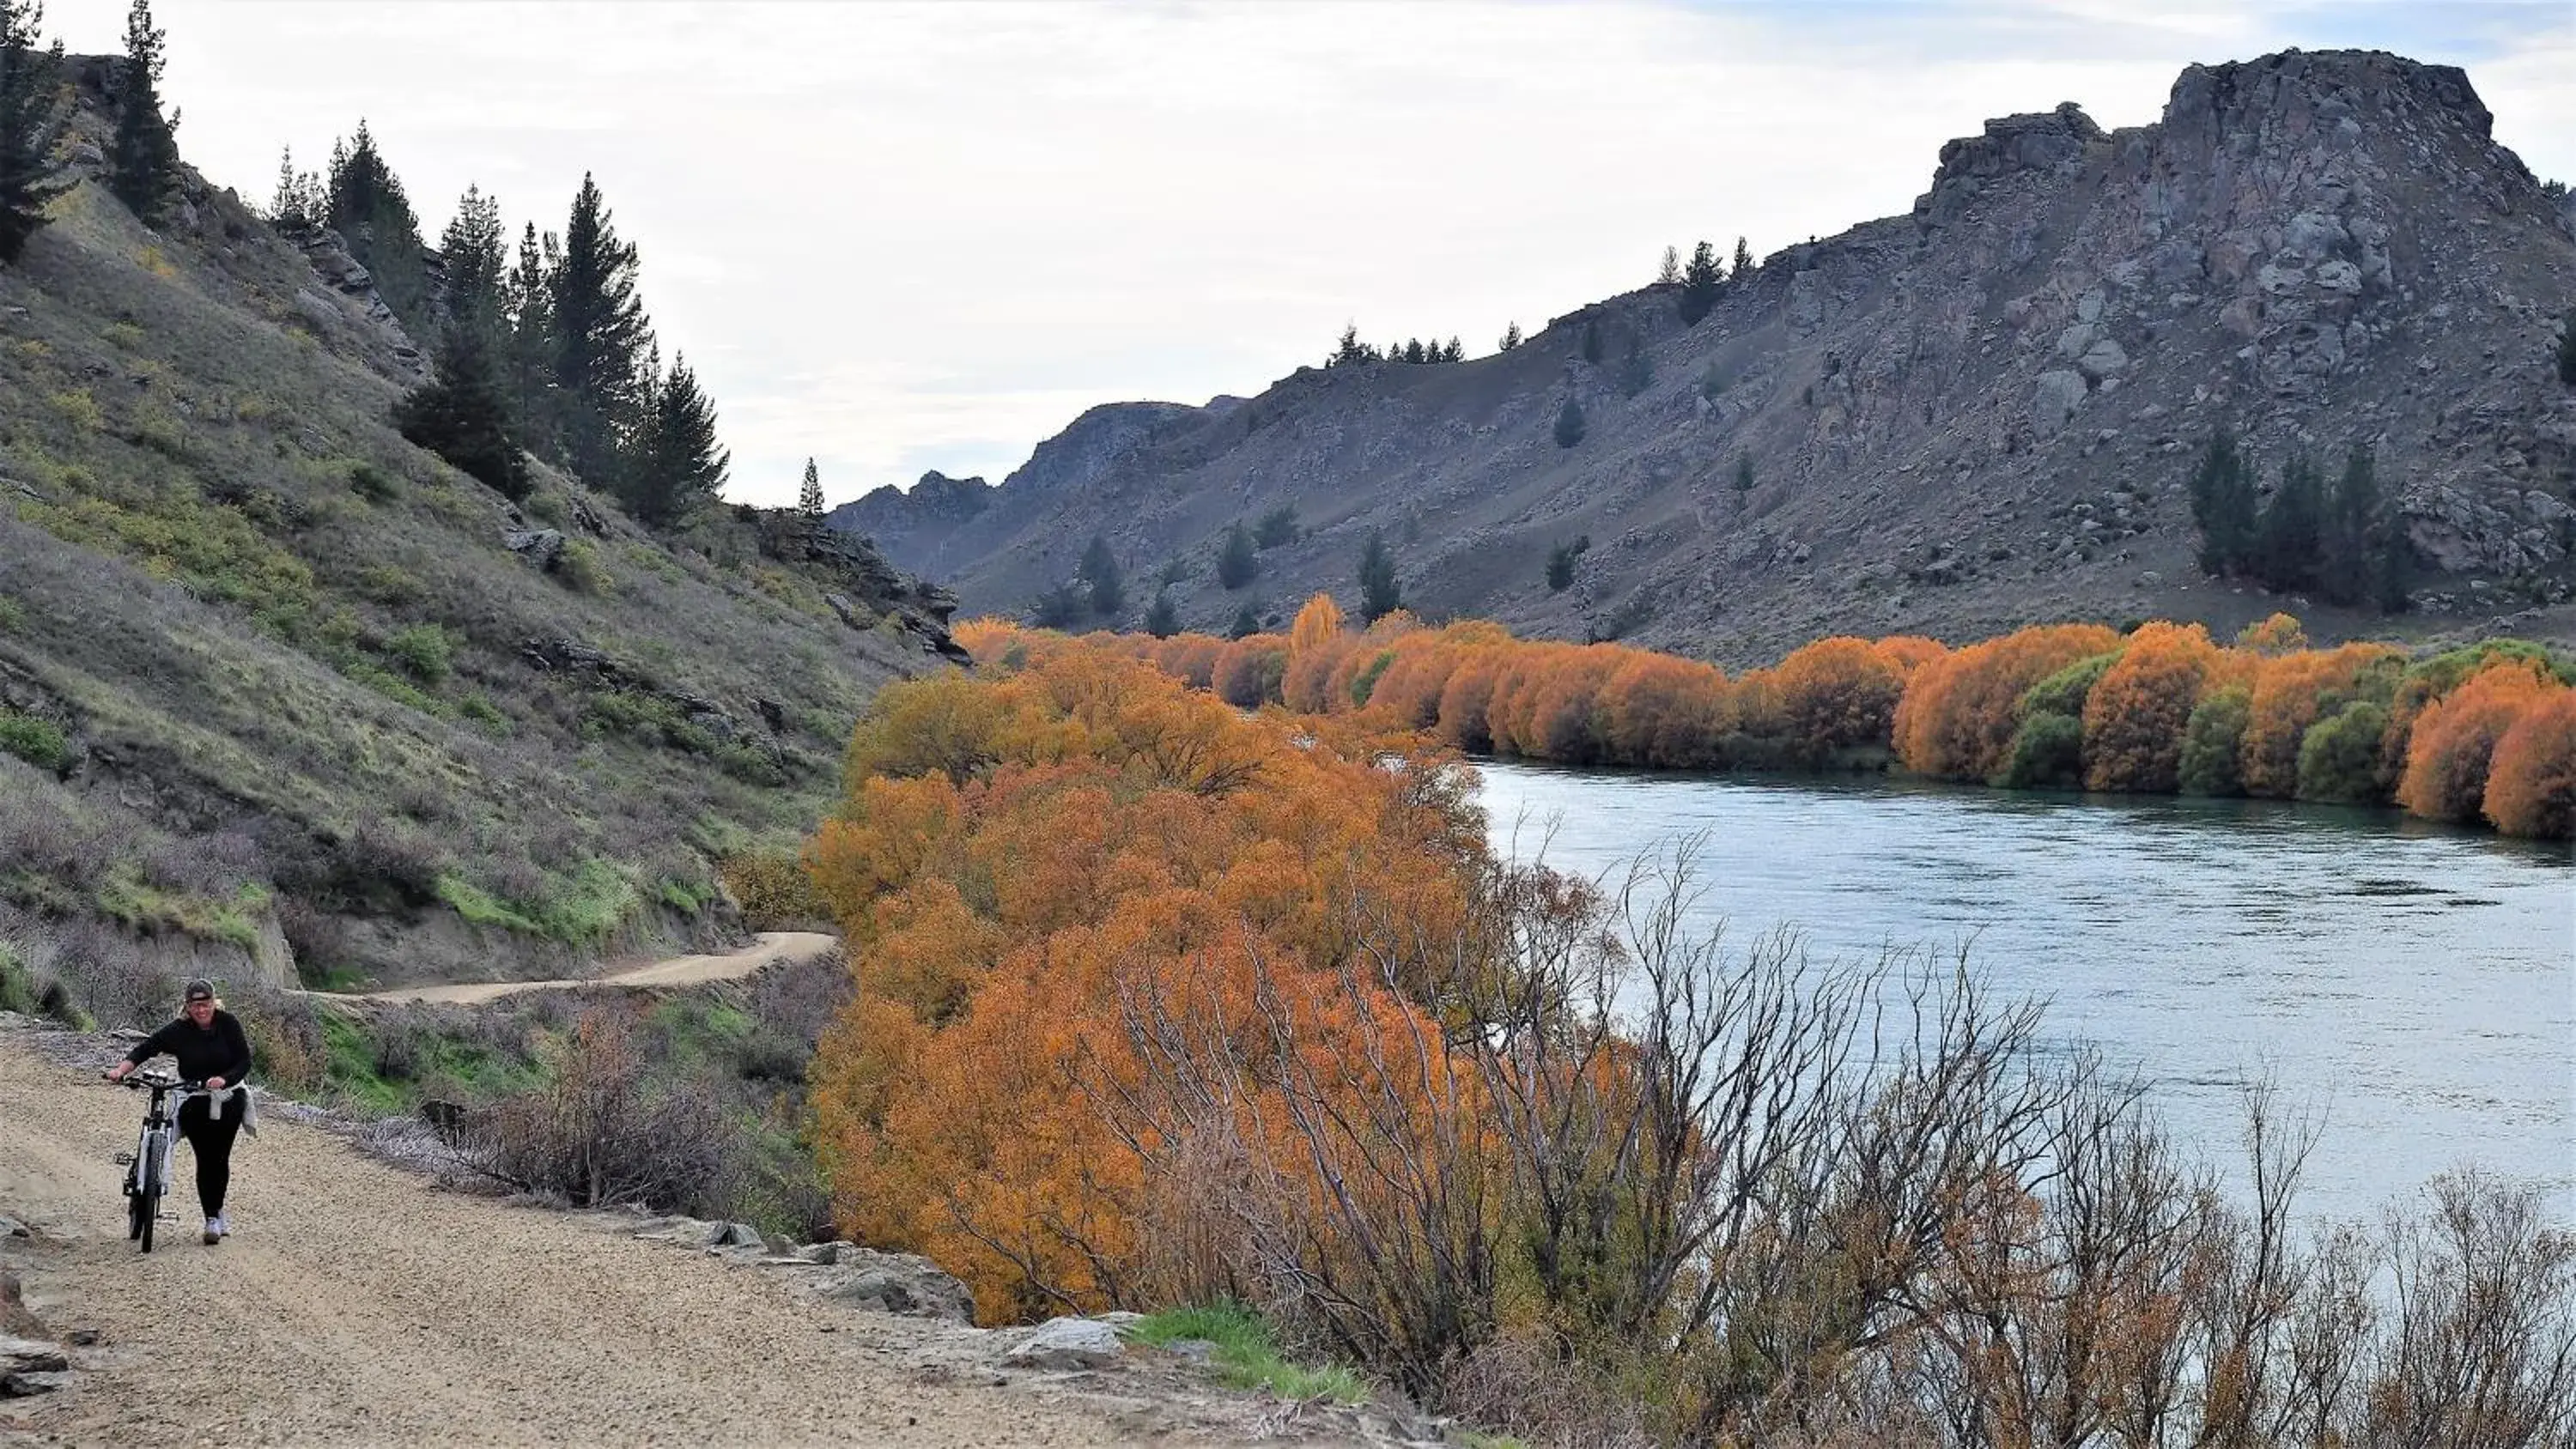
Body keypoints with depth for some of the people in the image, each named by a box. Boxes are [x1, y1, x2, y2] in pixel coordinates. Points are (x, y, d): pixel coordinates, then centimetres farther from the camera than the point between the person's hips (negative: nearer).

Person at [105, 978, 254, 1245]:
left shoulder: (228, 1023, -8)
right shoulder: (179, 1030, -10)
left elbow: (244, 1061, -9)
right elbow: (147, 1048, -12)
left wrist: (224, 1079, -26)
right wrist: (121, 1069, -27)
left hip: (227, 1100, 1)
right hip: (194, 1103, -1)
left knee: (220, 1158, 2)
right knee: (205, 1159, -8)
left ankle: (217, 1210, 23)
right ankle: (213, 1218, -1)